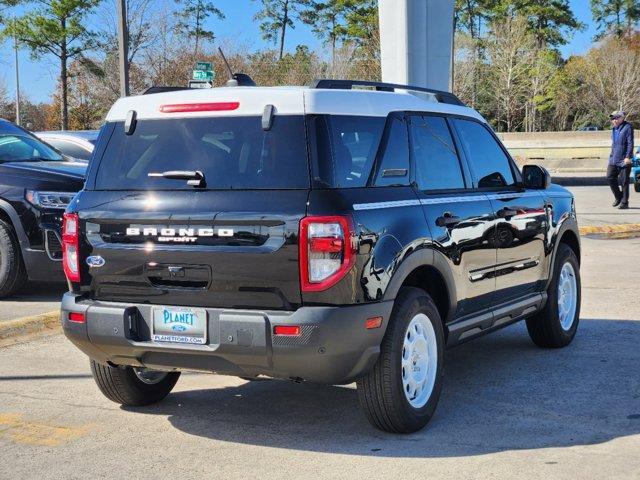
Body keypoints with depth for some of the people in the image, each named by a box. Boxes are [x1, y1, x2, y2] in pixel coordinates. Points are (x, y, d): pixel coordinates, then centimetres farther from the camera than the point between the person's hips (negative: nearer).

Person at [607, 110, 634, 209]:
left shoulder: (627, 127, -10)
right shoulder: (614, 129, 15)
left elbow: (630, 143, -14)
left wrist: (628, 157, -20)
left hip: (624, 160, -8)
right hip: (614, 159, 8)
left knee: (624, 181, -2)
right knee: (610, 177, 3)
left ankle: (624, 202, 7)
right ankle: (618, 197, 20)